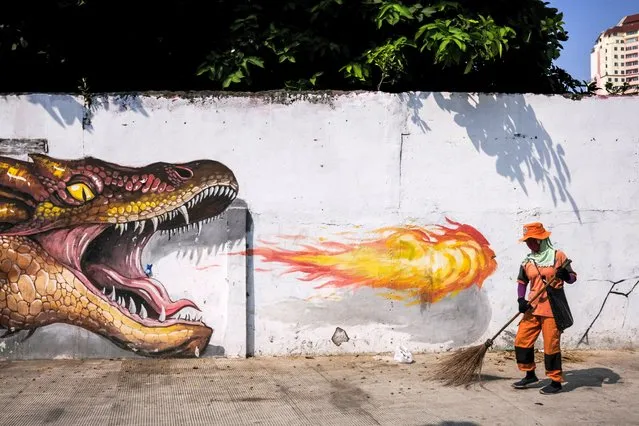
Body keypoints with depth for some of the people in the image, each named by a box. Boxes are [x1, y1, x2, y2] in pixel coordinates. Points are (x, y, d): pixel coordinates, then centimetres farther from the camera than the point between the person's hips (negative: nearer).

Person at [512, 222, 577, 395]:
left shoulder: (557, 255, -3)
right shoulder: (527, 260, 9)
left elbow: (572, 278, 1)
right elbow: (522, 282, 15)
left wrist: (565, 275, -22)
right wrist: (521, 300, -1)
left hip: (552, 308, -5)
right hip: (533, 307, 6)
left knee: (551, 345, -3)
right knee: (522, 340, 6)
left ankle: (556, 382, 9)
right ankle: (530, 375, 22)